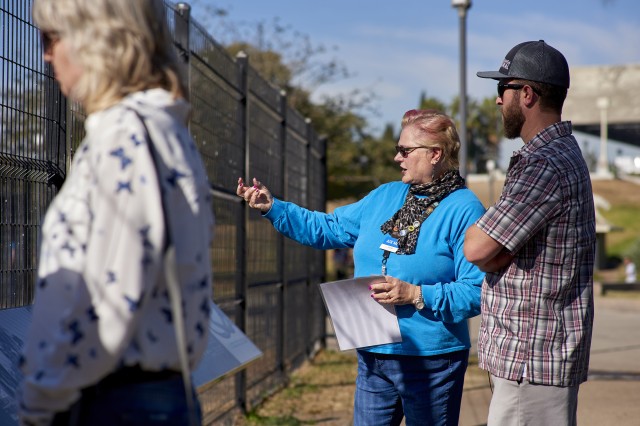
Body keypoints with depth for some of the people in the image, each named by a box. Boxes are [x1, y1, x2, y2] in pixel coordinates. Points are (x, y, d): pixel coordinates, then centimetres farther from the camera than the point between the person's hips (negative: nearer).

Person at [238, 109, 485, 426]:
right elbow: (328, 229, 17)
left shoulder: (464, 210, -11)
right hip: (373, 356, 6)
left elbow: (478, 292, -18)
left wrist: (415, 295, -24)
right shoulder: (385, 196, 11)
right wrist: (272, 208, 9)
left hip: (431, 363, -6)